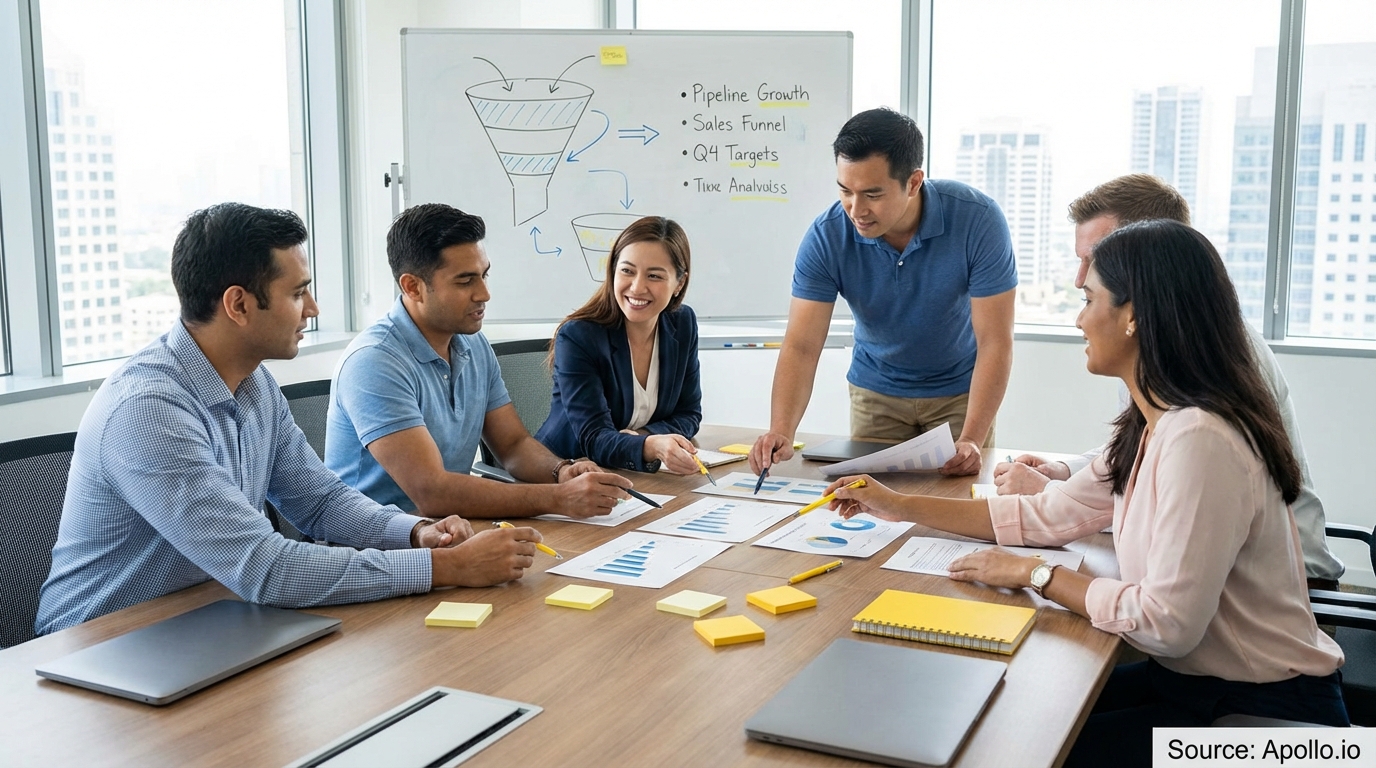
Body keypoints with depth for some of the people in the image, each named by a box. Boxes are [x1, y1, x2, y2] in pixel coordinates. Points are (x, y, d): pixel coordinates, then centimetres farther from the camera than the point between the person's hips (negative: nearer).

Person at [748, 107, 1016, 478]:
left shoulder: (977, 219, -27)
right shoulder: (827, 236, -23)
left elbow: (995, 343, -25)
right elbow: (801, 347, -25)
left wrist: (971, 441, -36)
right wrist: (781, 432, -42)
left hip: (960, 391, -1)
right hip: (877, 394, 1)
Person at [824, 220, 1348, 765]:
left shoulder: (1199, 439, -27)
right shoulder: (1151, 429, 4)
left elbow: (1167, 623, -28)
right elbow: (1049, 516, 10)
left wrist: (1036, 574, -16)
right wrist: (901, 506, 11)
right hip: (1190, 677, 8)